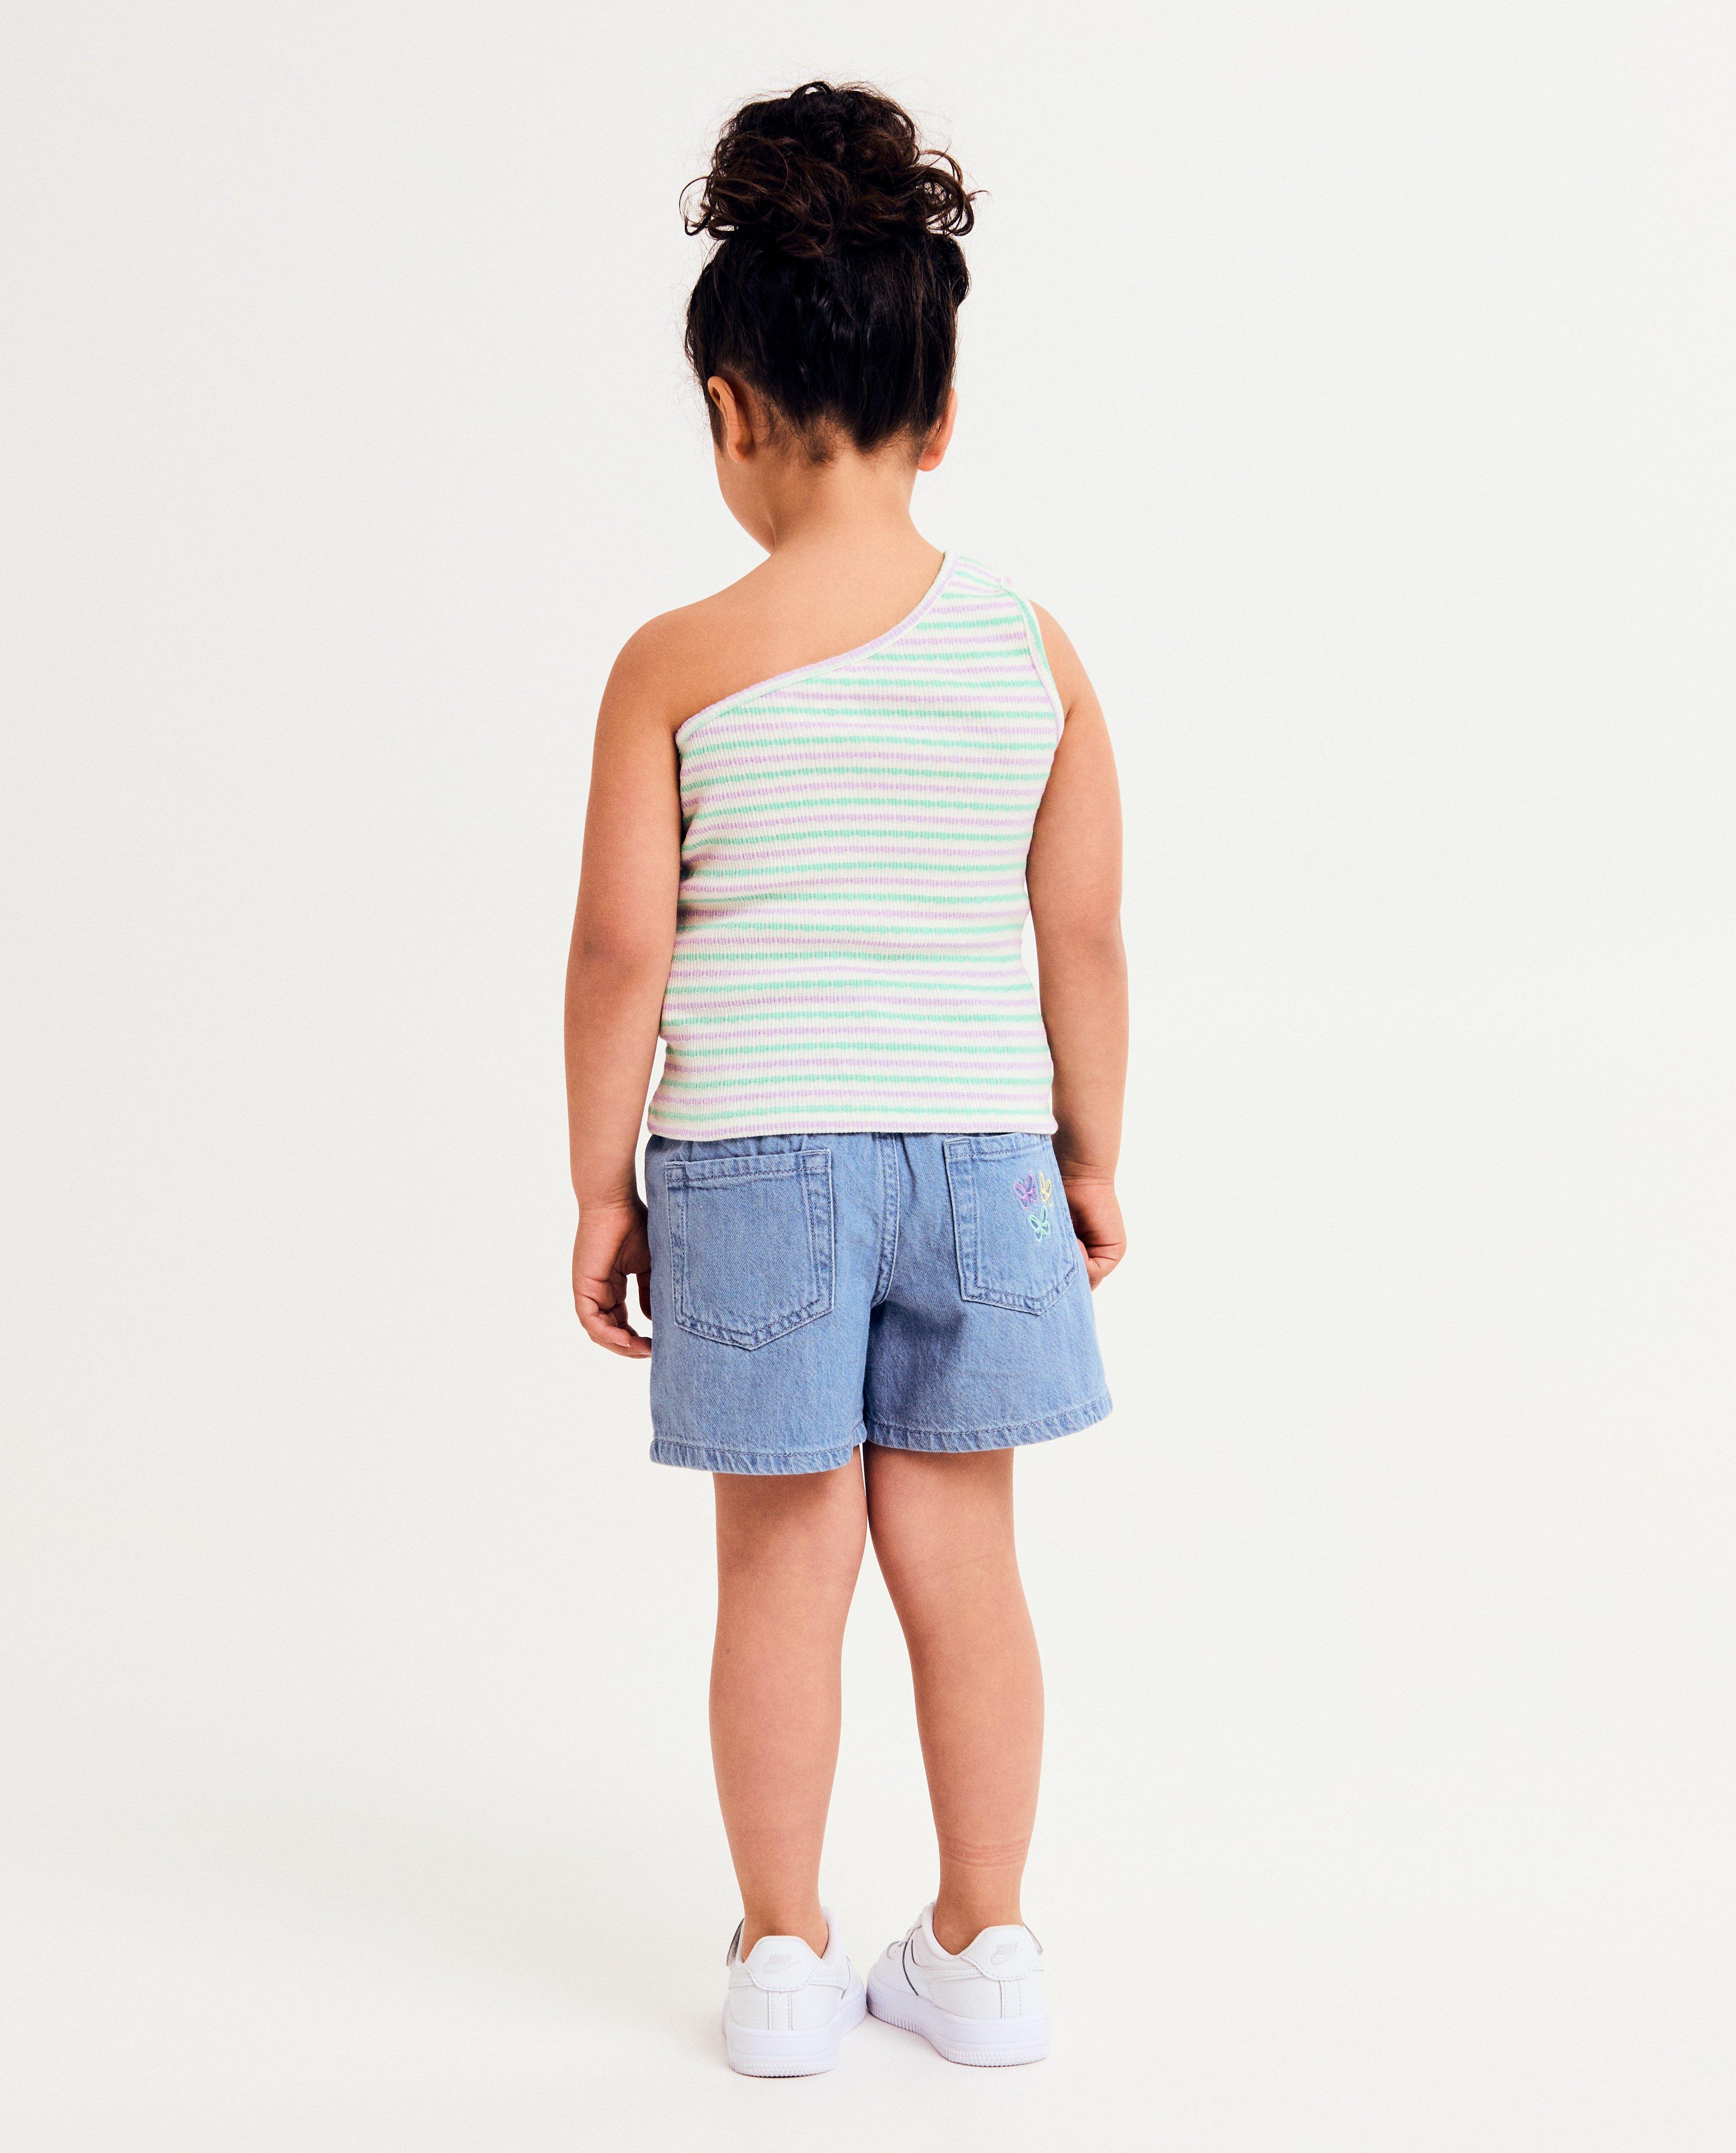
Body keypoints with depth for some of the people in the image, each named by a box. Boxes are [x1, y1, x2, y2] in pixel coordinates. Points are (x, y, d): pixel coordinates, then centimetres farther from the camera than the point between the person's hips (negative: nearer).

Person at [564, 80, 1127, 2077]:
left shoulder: (678, 665, -9)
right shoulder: (1032, 652, -2)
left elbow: (621, 954, -7)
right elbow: (1084, 939, 1)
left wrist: (601, 1182, 3)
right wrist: (1093, 1158, 12)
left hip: (749, 1155, -2)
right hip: (977, 1150, 2)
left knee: (784, 1563, 9)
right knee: (961, 1555, 12)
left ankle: (783, 1957, 22)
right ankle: (982, 1949, 24)